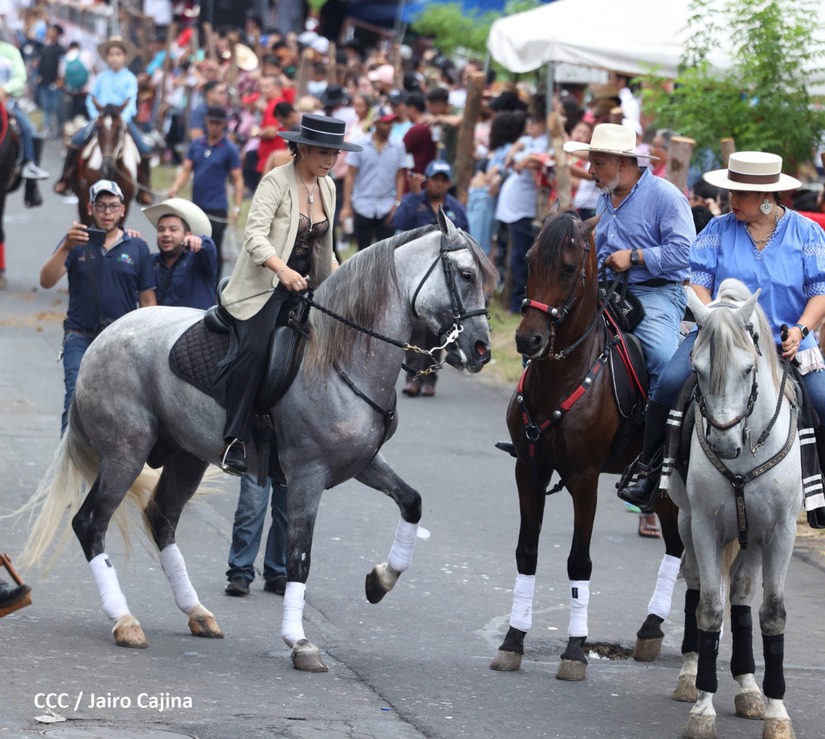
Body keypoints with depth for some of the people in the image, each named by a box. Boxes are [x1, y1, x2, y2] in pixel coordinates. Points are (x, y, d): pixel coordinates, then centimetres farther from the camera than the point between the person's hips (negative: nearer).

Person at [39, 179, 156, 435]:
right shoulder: (76, 242, 5)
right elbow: (46, 281, -8)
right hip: (80, 338, -1)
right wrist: (66, 247, -23)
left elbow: (148, 300, 10)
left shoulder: (137, 248, 8)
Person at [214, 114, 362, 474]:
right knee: (254, 350, -26)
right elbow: (255, 234, -21)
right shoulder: (276, 181, -11)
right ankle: (234, 440, -21)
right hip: (263, 285, -7)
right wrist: (282, 270, -36)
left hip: (303, 285, 7)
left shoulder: (327, 187, 11)